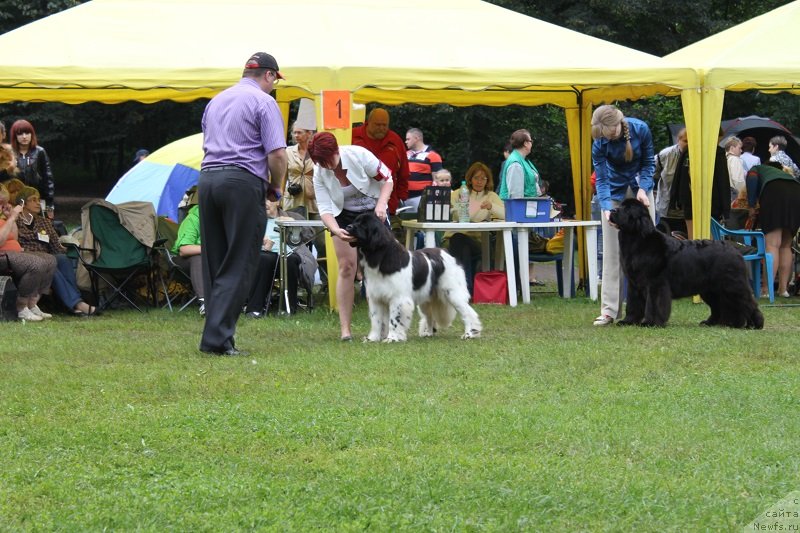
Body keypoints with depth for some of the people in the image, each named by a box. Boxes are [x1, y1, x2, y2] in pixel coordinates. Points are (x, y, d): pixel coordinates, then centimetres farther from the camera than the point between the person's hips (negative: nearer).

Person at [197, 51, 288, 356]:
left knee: (213, 263, 10)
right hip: (243, 182, -7)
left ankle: (215, 333, 9)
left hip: (207, 178, 7)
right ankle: (217, 337, -12)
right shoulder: (263, 102, -2)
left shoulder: (216, 101, 20)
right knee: (239, 265, -5)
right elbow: (277, 154, -10)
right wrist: (276, 187, 6)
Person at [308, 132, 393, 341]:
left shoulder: (359, 155, -23)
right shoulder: (320, 173, -17)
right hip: (344, 217, 1)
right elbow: (325, 209, -19)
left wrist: (381, 204, -27)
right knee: (346, 268, -9)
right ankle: (345, 328, -9)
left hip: (373, 213, -1)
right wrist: (336, 230, -38)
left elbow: (387, 179, -12)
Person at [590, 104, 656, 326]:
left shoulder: (641, 129, -19)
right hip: (615, 193, -1)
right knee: (612, 251, -7)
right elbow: (601, 180, -17)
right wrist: (607, 207, -32)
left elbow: (649, 162, -6)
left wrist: (643, 188, -21)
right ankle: (609, 310, -9)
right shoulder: (600, 144, -20)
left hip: (640, 188, 1)